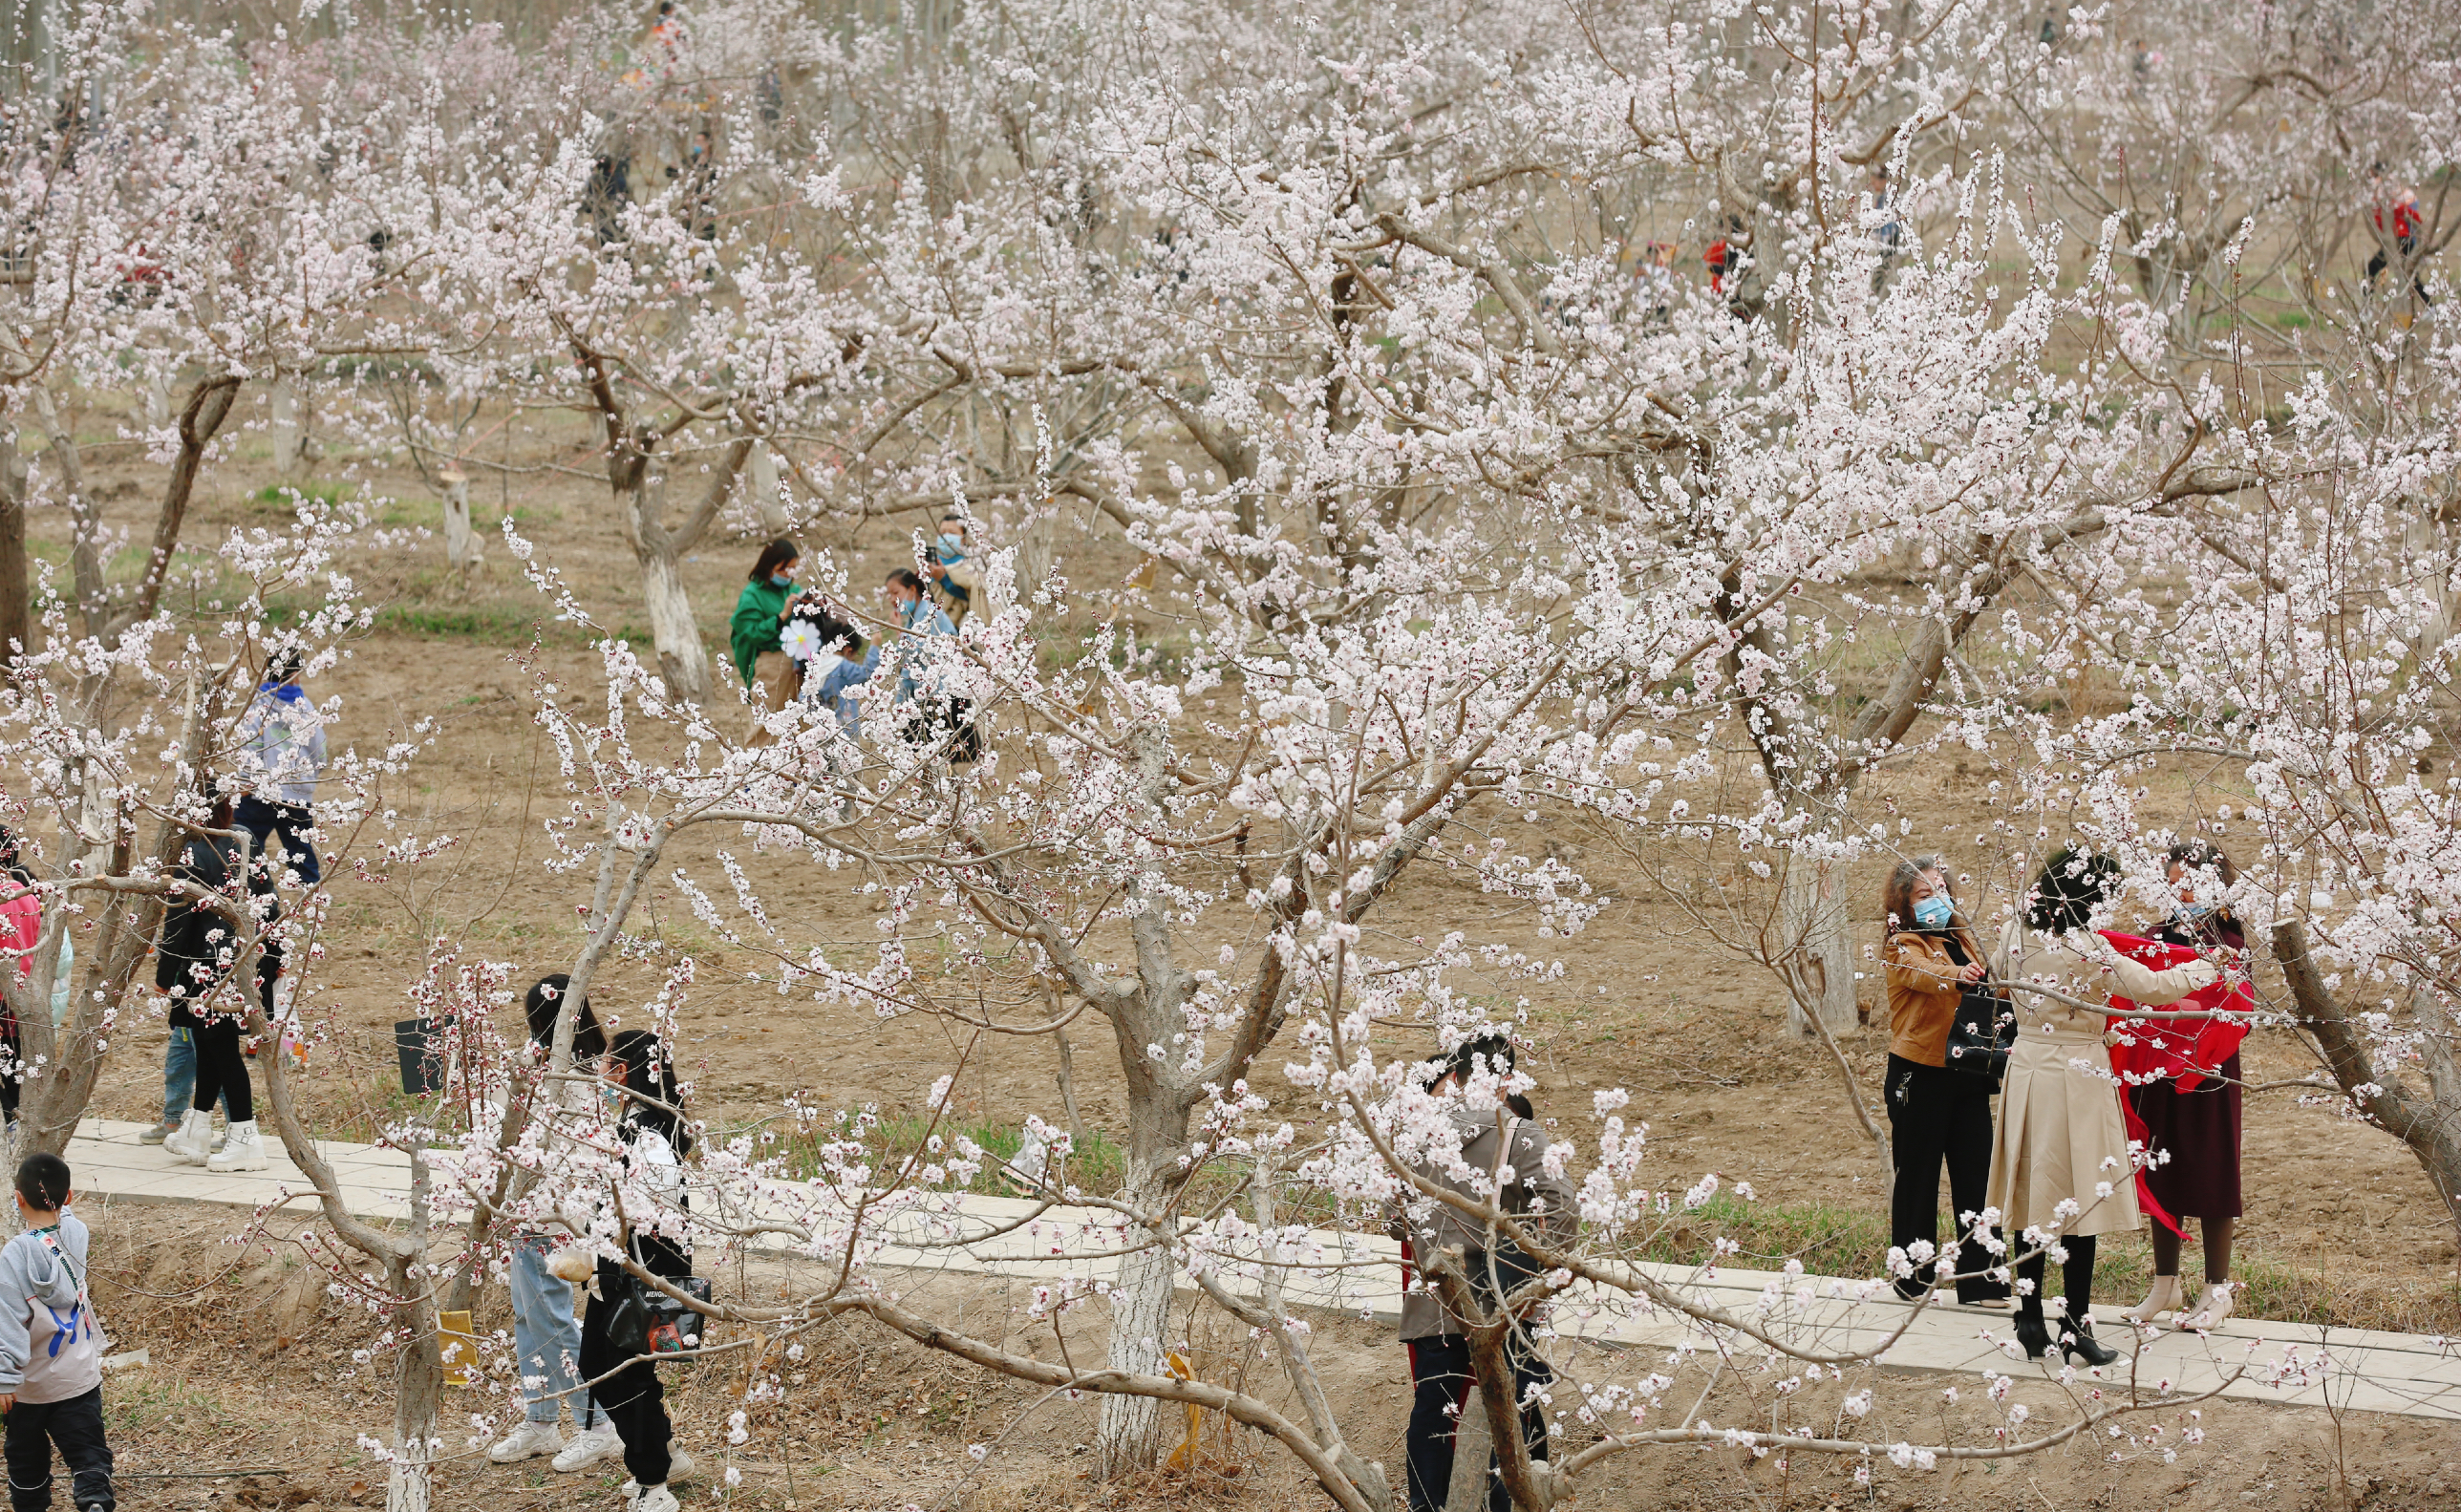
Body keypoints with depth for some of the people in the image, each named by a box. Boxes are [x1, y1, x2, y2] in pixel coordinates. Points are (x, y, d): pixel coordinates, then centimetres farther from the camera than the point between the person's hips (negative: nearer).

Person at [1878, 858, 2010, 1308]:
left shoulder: (1962, 939, 14)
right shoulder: (1904, 946, -7)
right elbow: (1926, 974, -30)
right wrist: (1958, 976, -51)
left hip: (1967, 1073, 6)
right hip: (1920, 1076, -6)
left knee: (1976, 1175, 2)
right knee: (1917, 1175, 3)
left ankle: (1979, 1280, 5)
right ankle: (1912, 1276, 13)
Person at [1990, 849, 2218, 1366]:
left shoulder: (2017, 936, 0)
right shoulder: (2086, 950, -18)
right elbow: (2149, 988, -11)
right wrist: (2200, 972, 6)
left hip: (2027, 1067, 6)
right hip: (2077, 1076, -6)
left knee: (2033, 1197, 12)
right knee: (2079, 1201, 1)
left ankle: (2030, 1321, 15)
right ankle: (2076, 1327, 3)